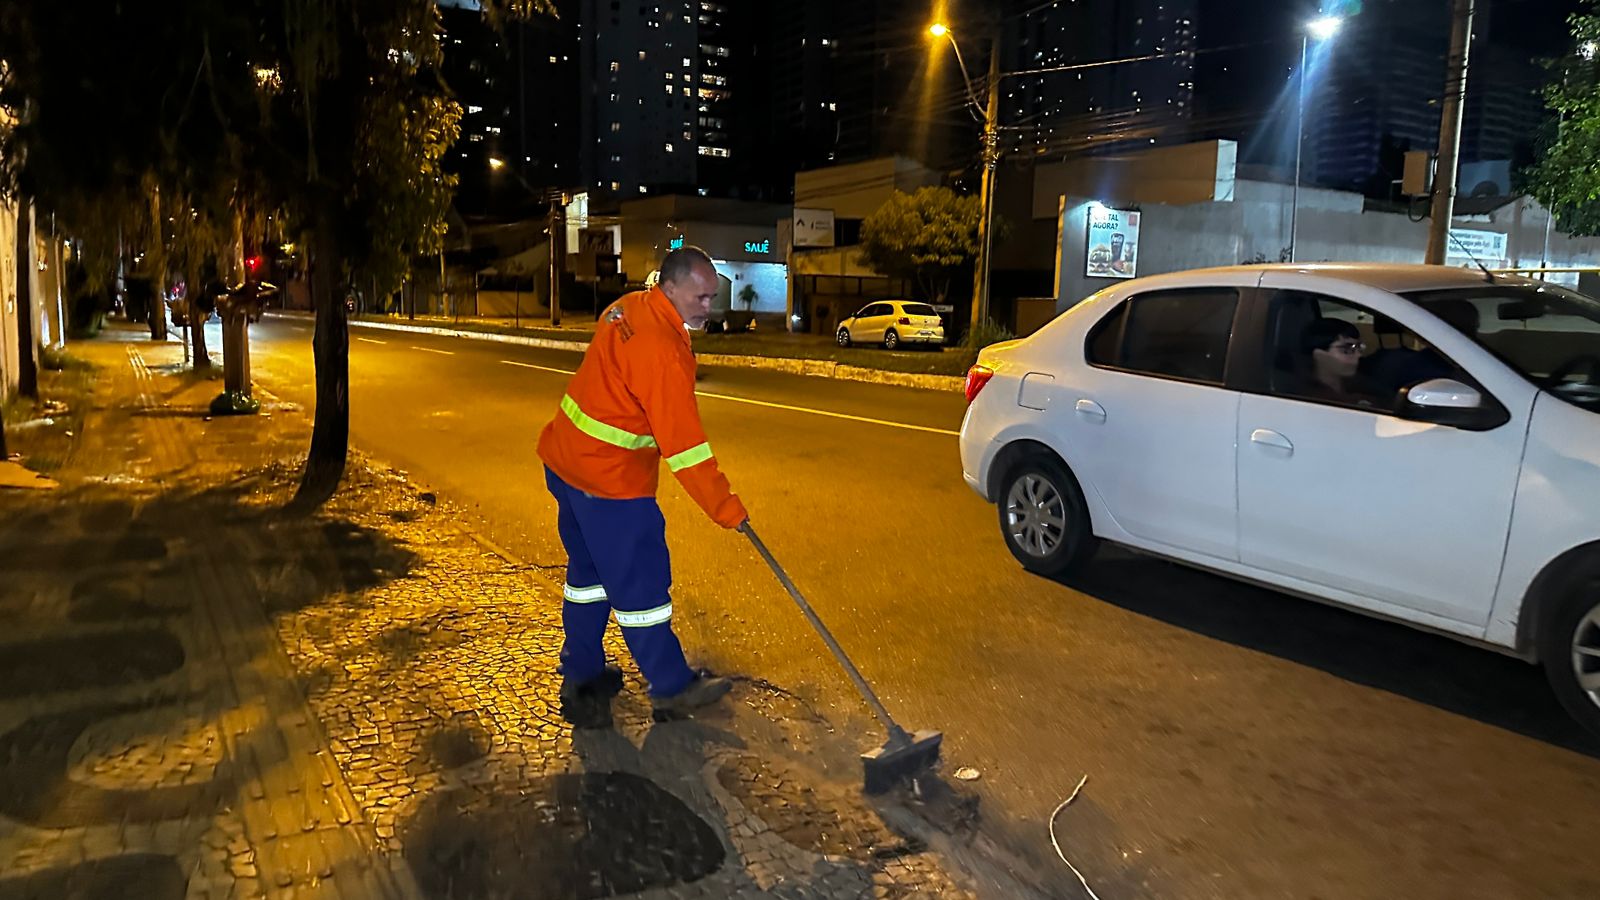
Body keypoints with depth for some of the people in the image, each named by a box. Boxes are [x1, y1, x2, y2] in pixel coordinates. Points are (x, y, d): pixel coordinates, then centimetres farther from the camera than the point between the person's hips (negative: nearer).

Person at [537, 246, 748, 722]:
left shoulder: (629, 308, 5)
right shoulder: (662, 350, -26)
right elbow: (684, 443, -25)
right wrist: (726, 508, -19)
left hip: (567, 460, 10)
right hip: (609, 480, -10)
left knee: (588, 570, 20)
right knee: (640, 581, 3)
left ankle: (582, 675, 33)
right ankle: (671, 686, 17)